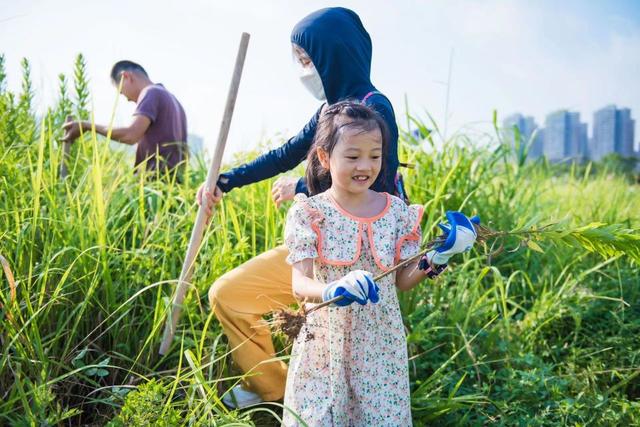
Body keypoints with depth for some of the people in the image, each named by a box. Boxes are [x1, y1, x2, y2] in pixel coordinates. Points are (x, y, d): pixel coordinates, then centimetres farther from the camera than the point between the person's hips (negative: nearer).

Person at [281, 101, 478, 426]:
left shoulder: (396, 211, 0)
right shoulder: (308, 213, -8)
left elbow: (402, 281, 4)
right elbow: (299, 285, -15)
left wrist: (437, 257, -12)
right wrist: (332, 290, -35)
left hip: (382, 345, 2)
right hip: (325, 345, -2)